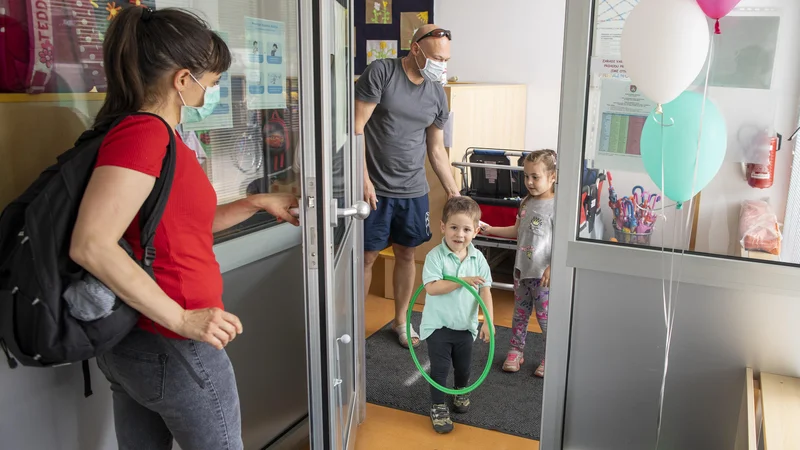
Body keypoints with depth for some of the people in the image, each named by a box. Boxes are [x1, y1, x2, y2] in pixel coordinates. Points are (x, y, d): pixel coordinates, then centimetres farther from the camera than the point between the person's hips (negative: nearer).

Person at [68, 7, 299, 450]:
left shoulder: (148, 134, 10)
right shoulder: (144, 132, -20)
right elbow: (91, 245, -28)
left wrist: (257, 203, 13)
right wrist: (183, 320, -26)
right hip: (171, 347, -9)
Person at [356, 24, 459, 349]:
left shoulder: (437, 94, 6)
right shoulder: (381, 72, -9)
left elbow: (437, 150, 12)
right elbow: (357, 126, -12)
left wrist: (454, 194, 10)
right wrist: (363, 179, -16)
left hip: (414, 191, 5)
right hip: (375, 188, -4)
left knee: (406, 254, 13)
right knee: (367, 256, 3)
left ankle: (401, 320, 30)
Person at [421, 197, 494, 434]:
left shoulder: (477, 258, -6)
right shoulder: (435, 256, -18)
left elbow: (485, 290, -6)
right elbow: (432, 287, -29)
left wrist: (489, 321, -12)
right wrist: (463, 281, -33)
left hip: (465, 325, 4)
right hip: (438, 325, -4)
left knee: (463, 366, 21)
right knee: (440, 368, 2)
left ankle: (461, 393, 49)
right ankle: (438, 407, 21)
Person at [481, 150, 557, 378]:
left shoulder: (556, 206, -16)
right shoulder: (527, 202, 7)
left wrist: (552, 268, -22)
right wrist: (492, 230, 12)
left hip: (543, 273, -7)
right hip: (522, 269, 7)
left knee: (545, 315, 3)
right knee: (520, 312, 16)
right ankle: (515, 351, 29)